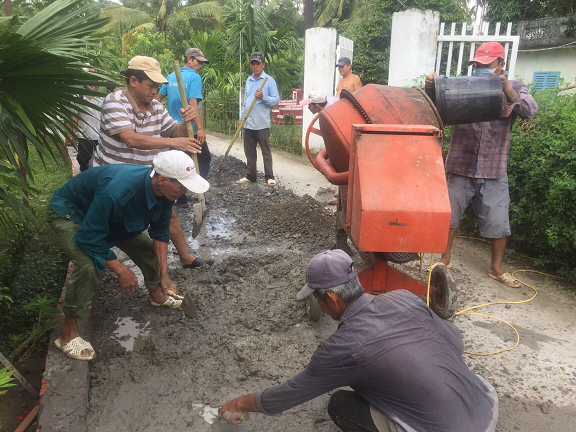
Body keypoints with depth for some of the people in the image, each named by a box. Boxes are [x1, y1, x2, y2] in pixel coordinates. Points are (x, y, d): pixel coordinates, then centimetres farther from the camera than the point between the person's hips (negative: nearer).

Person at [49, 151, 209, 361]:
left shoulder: (162, 190, -21)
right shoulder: (117, 192, -44)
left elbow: (160, 232, -7)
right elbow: (90, 238, -34)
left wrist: (164, 274, -11)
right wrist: (120, 269, -27)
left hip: (109, 215, 7)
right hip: (69, 212, -7)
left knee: (148, 247, 6)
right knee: (90, 266, -30)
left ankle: (156, 294, 35)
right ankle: (68, 334, -10)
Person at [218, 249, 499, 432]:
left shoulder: (341, 348, -16)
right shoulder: (405, 298, -3)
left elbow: (290, 393, -1)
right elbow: (457, 343, 10)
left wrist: (238, 404, 16)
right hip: (489, 406, 6)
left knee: (340, 406, 7)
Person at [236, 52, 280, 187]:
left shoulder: (269, 80, -3)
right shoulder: (248, 81, 15)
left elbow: (276, 100, -8)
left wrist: (263, 97, -22)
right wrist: (241, 118, 16)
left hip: (262, 124, -6)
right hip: (248, 123, 6)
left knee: (266, 151, 0)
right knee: (249, 151, 10)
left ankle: (269, 177, 5)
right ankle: (250, 176, 17)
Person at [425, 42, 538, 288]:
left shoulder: (515, 89, 4)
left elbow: (531, 111, -13)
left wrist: (507, 90, -28)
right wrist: (431, 87, -27)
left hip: (494, 169, 1)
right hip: (461, 166, 0)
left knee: (498, 222, 8)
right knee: (450, 213, 8)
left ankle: (496, 268, 26)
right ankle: (445, 258, 28)